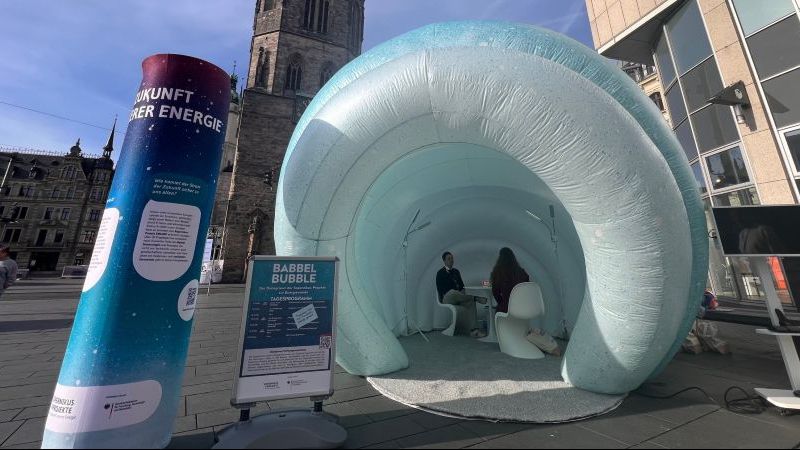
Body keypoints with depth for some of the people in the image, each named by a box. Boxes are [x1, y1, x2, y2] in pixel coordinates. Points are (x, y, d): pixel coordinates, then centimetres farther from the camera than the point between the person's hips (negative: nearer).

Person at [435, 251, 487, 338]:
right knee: (452, 292, -41)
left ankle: (473, 330, -35)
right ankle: (475, 298, -35)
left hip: (457, 298, 5)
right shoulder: (440, 273, -1)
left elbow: (462, 286, 19)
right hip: (447, 299, -5)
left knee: (471, 302, -27)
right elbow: (440, 289, -8)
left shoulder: (456, 271, 18)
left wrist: (462, 294, -3)